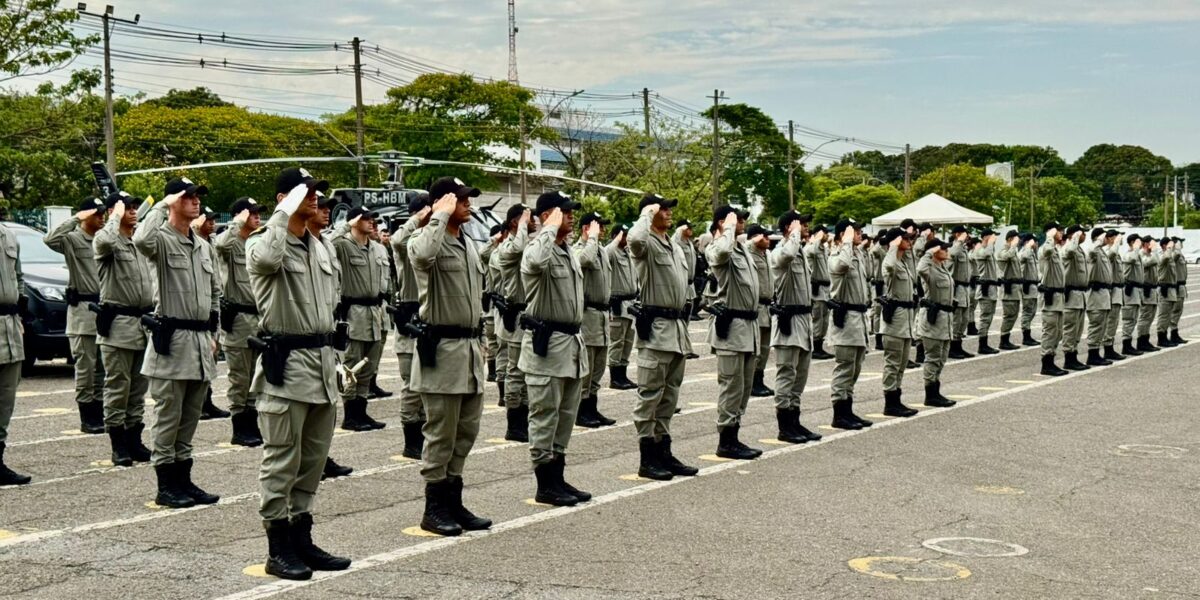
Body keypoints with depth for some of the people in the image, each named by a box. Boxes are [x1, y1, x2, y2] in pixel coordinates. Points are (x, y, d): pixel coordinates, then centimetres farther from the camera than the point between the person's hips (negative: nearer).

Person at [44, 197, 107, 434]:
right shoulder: (72, 239, -5)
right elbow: (50, 239, -26)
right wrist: (76, 219, -22)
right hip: (83, 310, -6)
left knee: (103, 367, 10)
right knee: (85, 367, -3)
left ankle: (99, 414, 17)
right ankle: (87, 418, 2)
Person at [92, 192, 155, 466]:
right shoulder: (105, 238, -7)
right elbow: (105, 241, -33)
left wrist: (155, 315, 11)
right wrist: (116, 216, -18)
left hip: (145, 322, 7)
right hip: (118, 323, -7)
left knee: (138, 388, 11)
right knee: (118, 388, -3)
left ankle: (134, 440, 19)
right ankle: (118, 445, 3)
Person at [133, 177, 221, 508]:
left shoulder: (204, 247, 14)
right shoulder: (162, 239, -7)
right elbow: (141, 239, -33)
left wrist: (212, 333, 16)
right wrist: (162, 205, -20)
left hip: (201, 341, 7)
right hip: (171, 338, -7)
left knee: (190, 418, 13)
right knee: (168, 416, -1)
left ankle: (183, 480, 21)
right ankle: (166, 485, 7)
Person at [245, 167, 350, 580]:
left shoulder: (322, 249, 16)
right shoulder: (262, 244, -7)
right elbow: (268, 258, -34)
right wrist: (285, 212, -24)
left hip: (322, 361, 8)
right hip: (285, 363, -8)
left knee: (313, 461, 12)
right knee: (282, 462, -3)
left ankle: (301, 539, 22)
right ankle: (278, 549, 4)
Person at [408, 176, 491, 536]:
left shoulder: (469, 244, 15)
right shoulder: (427, 240, -11)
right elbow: (423, 255, -38)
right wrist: (441, 215, -26)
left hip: (470, 346, 8)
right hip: (441, 347, -8)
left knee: (465, 432, 13)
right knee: (441, 434, -2)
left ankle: (453, 503, 22)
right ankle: (434, 509, 8)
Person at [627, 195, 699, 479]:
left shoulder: (676, 246, 17)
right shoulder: (647, 244, -9)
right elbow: (635, 238, -35)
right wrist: (647, 214, -17)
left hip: (678, 327, 9)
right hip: (656, 327, -8)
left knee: (670, 395, 13)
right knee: (650, 395, -4)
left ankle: (663, 452, 20)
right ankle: (647, 459, 0)